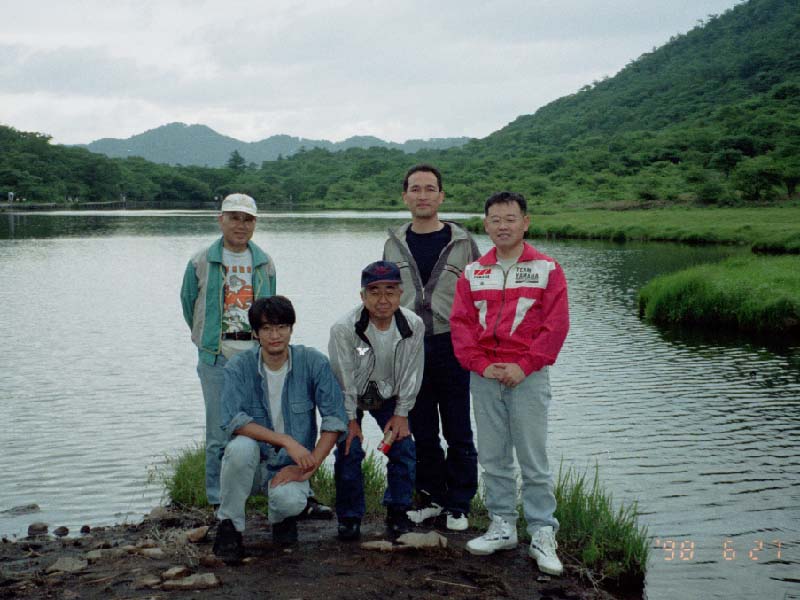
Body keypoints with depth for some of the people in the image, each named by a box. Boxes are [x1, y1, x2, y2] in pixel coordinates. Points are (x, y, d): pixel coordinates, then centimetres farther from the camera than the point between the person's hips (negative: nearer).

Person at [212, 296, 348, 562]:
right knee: (242, 446, -33)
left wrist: (309, 467, -16)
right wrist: (287, 441, -29)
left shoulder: (314, 363, -7)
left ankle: (282, 517, 9)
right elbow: (233, 420, -21)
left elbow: (335, 419, -8)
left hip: (291, 466, 0)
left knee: (289, 500, -32)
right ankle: (228, 525, -10)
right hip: (252, 464, 0)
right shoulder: (239, 367, -9)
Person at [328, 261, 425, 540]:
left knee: (403, 448, -5)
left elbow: (411, 374, -8)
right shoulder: (344, 328, -29)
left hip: (389, 395, 3)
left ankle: (397, 512, 14)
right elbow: (343, 377, -18)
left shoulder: (414, 325, -20)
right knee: (349, 450, -11)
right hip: (350, 396, -2)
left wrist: (401, 414, -6)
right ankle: (349, 517, 7)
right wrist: (350, 419, -13)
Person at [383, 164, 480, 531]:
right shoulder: (395, 245, 9)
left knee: (458, 433, 3)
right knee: (422, 432, 10)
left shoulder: (461, 242, 2)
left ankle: (458, 505, 14)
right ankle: (431, 497, 24)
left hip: (451, 345, -2)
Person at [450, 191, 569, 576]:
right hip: (484, 376, 4)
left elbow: (556, 324, -5)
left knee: (533, 458, -1)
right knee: (493, 457, 9)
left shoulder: (547, 269, 1)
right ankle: (503, 527, 20)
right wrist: (481, 365, -7)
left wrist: (525, 366, -11)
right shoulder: (473, 273, 10)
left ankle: (543, 536, 6)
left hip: (527, 376, -3)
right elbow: (460, 323, 5)